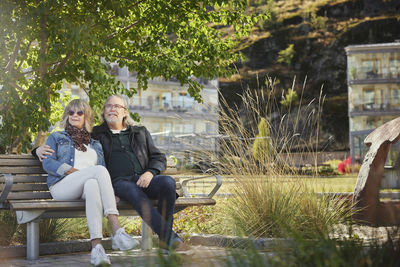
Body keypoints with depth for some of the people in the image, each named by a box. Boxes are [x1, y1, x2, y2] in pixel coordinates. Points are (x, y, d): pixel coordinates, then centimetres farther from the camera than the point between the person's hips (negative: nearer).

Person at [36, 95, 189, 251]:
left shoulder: (140, 132, 27)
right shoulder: (95, 134, 22)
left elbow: (158, 157, 22)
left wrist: (150, 172, 0)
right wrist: (40, 149, 7)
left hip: (144, 179, 3)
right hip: (119, 181, -3)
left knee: (168, 182, -32)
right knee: (135, 193, -39)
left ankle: (164, 239, -26)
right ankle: (171, 238, -43)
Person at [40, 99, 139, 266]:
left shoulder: (95, 144, 32)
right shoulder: (56, 138, 25)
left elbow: (105, 175, 21)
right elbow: (47, 163, 6)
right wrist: (73, 171, -10)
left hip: (92, 182, 2)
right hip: (62, 186, -2)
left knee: (92, 185, -40)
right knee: (99, 170, -34)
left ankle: (96, 246, -55)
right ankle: (117, 231, -47)